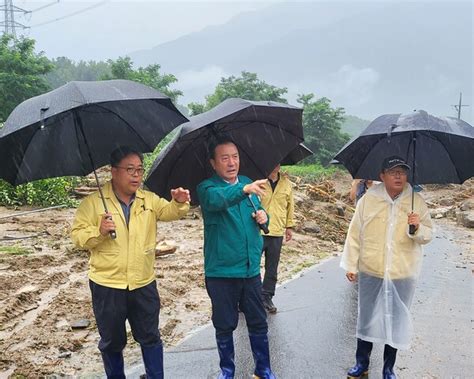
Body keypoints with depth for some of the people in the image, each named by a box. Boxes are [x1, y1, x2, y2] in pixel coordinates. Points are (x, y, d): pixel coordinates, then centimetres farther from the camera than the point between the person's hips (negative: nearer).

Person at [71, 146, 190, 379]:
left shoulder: (149, 200, 3)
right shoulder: (93, 202, -6)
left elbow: (170, 212, -8)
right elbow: (77, 235, -6)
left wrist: (179, 202, -30)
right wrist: (98, 231, -25)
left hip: (144, 284, 2)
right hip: (106, 285, -2)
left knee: (150, 337, 15)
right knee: (112, 341, 16)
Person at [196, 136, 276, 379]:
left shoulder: (248, 183, 6)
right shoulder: (207, 187, -10)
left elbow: (259, 214, 19)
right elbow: (217, 199, -35)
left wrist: (262, 217, -5)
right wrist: (245, 189, -53)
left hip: (251, 268, 4)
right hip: (221, 271, -4)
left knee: (258, 323, 13)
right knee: (225, 325, 11)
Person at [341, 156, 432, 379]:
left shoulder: (417, 202, -2)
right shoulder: (368, 200, -4)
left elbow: (428, 236, 2)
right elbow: (355, 234, 0)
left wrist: (418, 228, -20)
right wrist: (351, 265, 0)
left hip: (403, 275, 0)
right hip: (370, 272, 0)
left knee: (396, 321, 12)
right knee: (366, 319, 14)